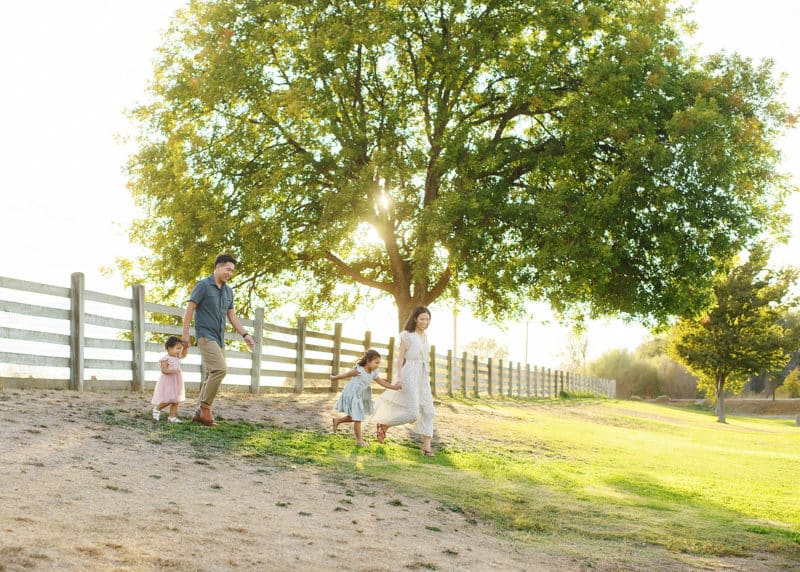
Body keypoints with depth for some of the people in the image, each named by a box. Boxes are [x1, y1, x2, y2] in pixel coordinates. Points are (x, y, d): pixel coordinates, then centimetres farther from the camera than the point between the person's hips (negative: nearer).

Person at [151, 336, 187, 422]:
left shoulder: (177, 357, 12)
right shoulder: (165, 359, -13)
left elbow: (183, 355, 30)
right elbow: (164, 370, -20)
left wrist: (185, 348, 13)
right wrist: (173, 371, -32)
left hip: (176, 383, 8)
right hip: (167, 383, -8)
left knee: (176, 401, 4)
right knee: (168, 400, -12)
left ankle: (172, 417, 7)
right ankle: (157, 409, 11)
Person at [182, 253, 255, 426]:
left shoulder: (228, 291, 14)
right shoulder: (203, 285, -7)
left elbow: (231, 316, 18)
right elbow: (189, 308, -9)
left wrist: (245, 335, 9)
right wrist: (185, 333, -14)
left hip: (219, 339, 8)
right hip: (205, 336, -8)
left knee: (212, 376, 6)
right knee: (220, 369, -22)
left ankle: (200, 413, 13)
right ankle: (205, 407, -11)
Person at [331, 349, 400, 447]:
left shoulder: (373, 373, -2)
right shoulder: (358, 370, -24)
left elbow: (382, 382, 1)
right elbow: (345, 375, -11)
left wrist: (393, 387, -12)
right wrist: (334, 378, 3)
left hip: (360, 397, 8)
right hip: (352, 396, -8)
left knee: (354, 417, 18)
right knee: (357, 418, -3)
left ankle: (337, 420, 39)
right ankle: (359, 440, 7)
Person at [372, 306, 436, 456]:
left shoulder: (424, 336, 14)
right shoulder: (407, 335, -7)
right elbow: (400, 357, -9)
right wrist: (399, 377, -18)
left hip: (422, 377, 7)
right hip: (409, 376, -7)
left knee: (427, 411, -2)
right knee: (412, 413, -12)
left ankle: (426, 446, 2)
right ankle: (384, 424, 9)